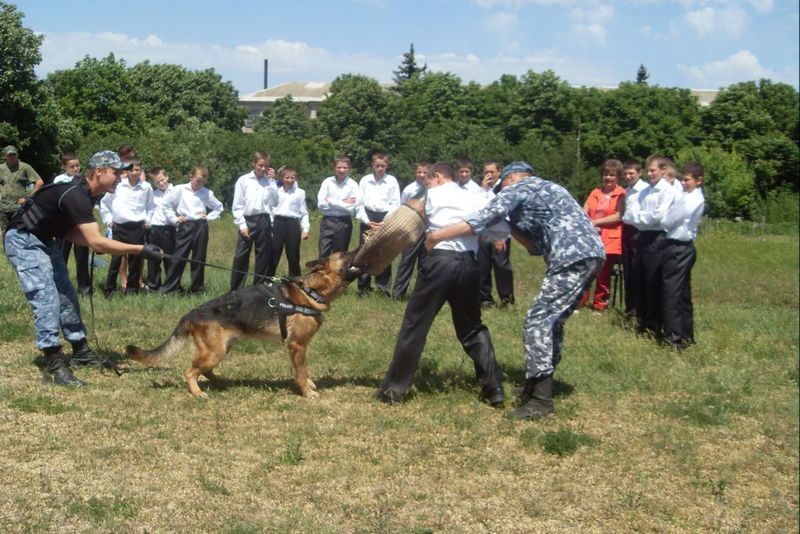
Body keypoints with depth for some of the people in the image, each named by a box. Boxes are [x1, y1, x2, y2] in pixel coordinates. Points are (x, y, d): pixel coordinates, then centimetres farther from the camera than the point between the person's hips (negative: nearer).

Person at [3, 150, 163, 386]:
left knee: (67, 296, 12)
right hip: (23, 240, -10)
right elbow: (96, 242, -35)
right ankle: (54, 366, -15)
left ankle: (81, 353, 22)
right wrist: (139, 250, -35)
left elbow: (70, 231, 6)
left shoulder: (86, 194, 2)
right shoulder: (76, 196, -30)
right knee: (46, 299, -16)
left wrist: (99, 245, -10)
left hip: (43, 240, 10)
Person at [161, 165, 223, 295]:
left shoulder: (207, 193, 4)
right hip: (185, 226, -1)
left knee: (199, 259, 6)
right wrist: (175, 218, 1)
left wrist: (209, 217, 4)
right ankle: (169, 288, 1)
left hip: (201, 227, 1)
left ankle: (197, 289, 15)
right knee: (178, 257, -3)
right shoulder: (180, 189, 0)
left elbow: (219, 208, 15)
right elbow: (168, 205, 7)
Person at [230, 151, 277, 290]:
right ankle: (236, 290, 3)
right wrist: (242, 224, -7)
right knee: (241, 256, -2)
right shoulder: (244, 180, 1)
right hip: (248, 221, -2)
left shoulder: (269, 181, 8)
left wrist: (272, 180, -3)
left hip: (264, 221, 2)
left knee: (264, 256, 6)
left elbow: (274, 201, -5)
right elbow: (237, 205, 0)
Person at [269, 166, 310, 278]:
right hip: (278, 223, 0)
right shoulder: (276, 191, 7)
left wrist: (306, 228, 0)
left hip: (293, 224, 0)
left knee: (293, 256, 6)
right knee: (273, 255, 2)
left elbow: (304, 212, 6)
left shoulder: (300, 193, 7)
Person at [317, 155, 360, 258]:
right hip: (327, 221, 1)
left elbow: (352, 208, -12)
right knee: (323, 254, -2)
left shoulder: (353, 185, -4)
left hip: (344, 223, -1)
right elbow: (321, 204, -7)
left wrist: (331, 202, -9)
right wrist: (343, 203, -10)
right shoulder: (327, 182, 0)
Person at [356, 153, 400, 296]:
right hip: (368, 218, 1)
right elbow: (360, 203, 5)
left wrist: (385, 223, -8)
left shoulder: (392, 181, 1)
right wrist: (367, 221, -6)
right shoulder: (365, 180, 4)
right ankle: (364, 287, 10)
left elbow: (395, 203, 1)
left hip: (386, 220, -1)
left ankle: (384, 287, 7)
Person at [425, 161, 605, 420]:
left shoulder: (518, 187, 4)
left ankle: (541, 400, -11)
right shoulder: (546, 189, 31)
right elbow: (538, 246, 26)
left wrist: (438, 235, -7)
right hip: (591, 253, 10)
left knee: (538, 321, -9)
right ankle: (540, 386, 25)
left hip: (573, 257, -10)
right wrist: (512, 227, 19)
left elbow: (485, 218, -9)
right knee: (552, 320, 18)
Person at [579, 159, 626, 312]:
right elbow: (583, 213, 9)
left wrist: (596, 222, -10)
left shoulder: (621, 195, -1)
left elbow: (619, 216, -12)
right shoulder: (595, 192, 15)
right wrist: (589, 226, -11)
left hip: (610, 242, -4)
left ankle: (599, 307, 12)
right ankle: (580, 304, 10)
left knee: (603, 276, 0)